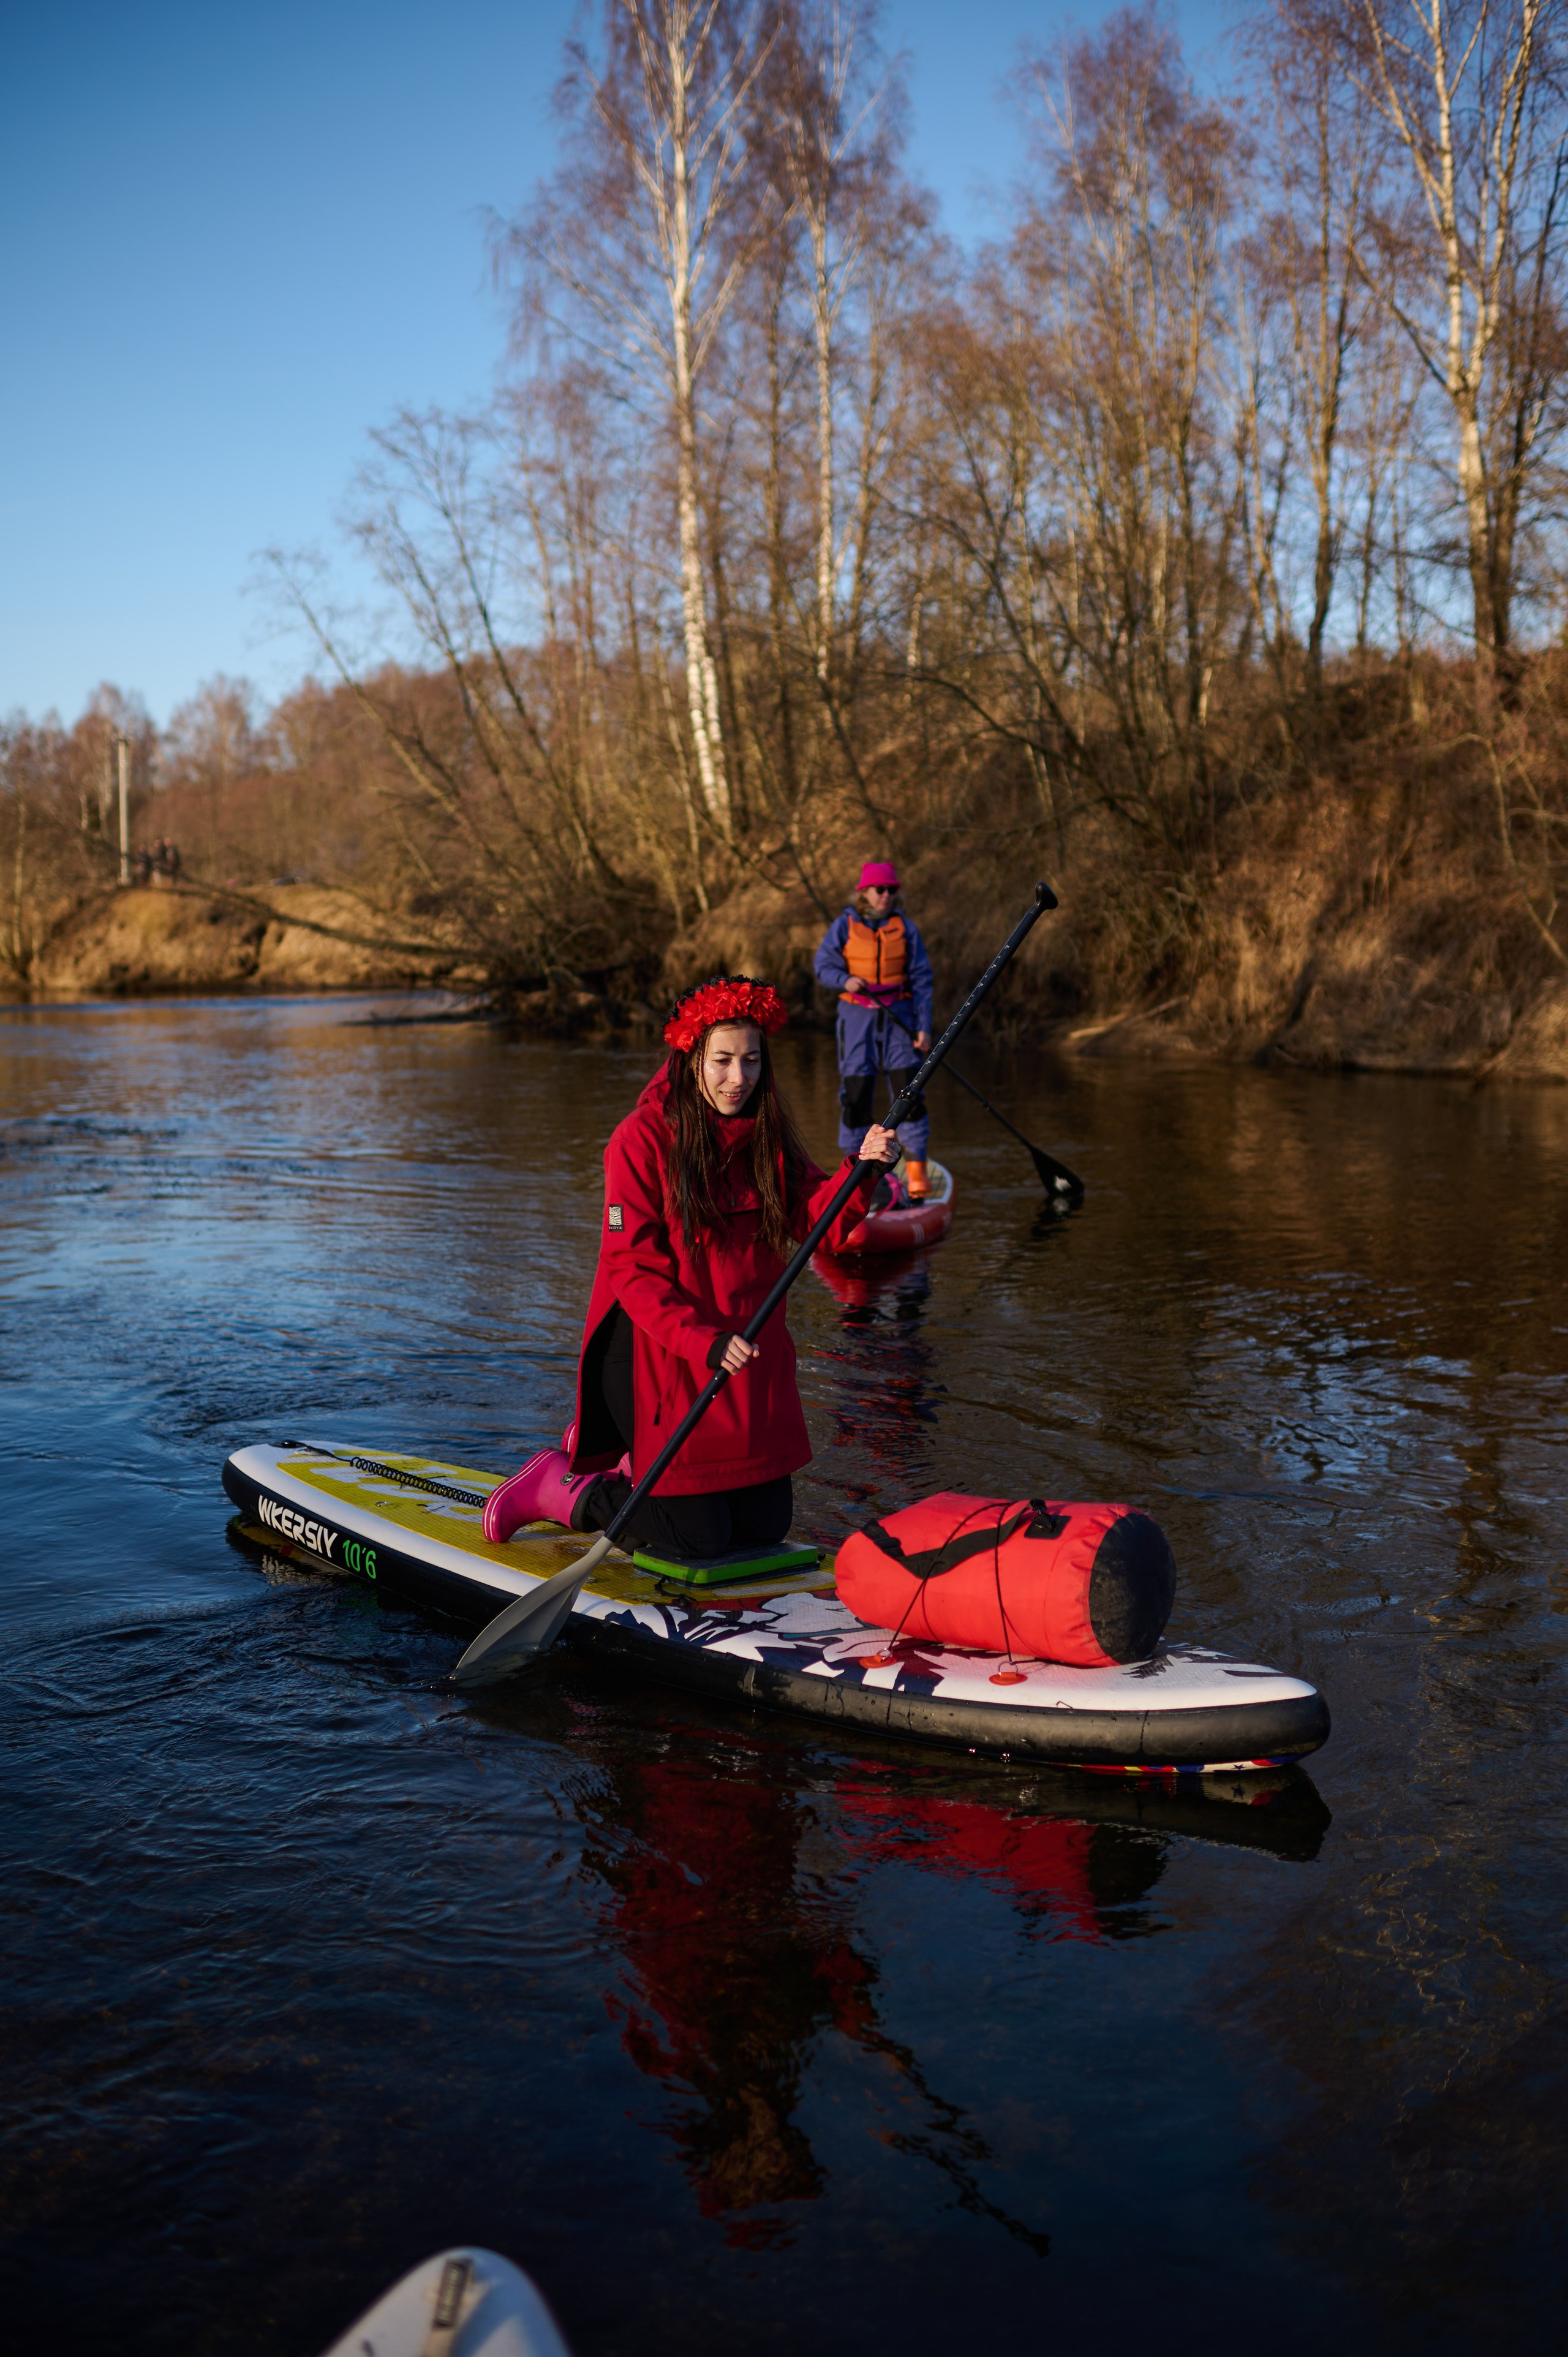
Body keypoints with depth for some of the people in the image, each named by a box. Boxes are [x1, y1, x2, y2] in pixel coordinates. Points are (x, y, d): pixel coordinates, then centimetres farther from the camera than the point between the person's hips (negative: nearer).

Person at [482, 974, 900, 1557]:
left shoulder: (769, 1137, 5)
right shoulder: (642, 1140, -14)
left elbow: (818, 1225, -5)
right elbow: (632, 1268, -17)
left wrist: (862, 1171, -23)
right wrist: (704, 1341, -28)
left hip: (753, 1362, 7)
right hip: (665, 1361, -7)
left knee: (766, 1525, 14)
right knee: (699, 1537, -5)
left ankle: (627, 1463, 34)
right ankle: (563, 1490, 18)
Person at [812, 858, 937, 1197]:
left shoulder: (905, 928, 4)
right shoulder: (845, 925, 2)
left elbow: (921, 979, 3)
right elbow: (822, 964, -1)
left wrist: (924, 1026, -5)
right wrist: (845, 981, -22)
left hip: (898, 1016, 1)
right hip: (857, 1016, 0)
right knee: (855, 1093, 0)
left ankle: (916, 1170, 0)